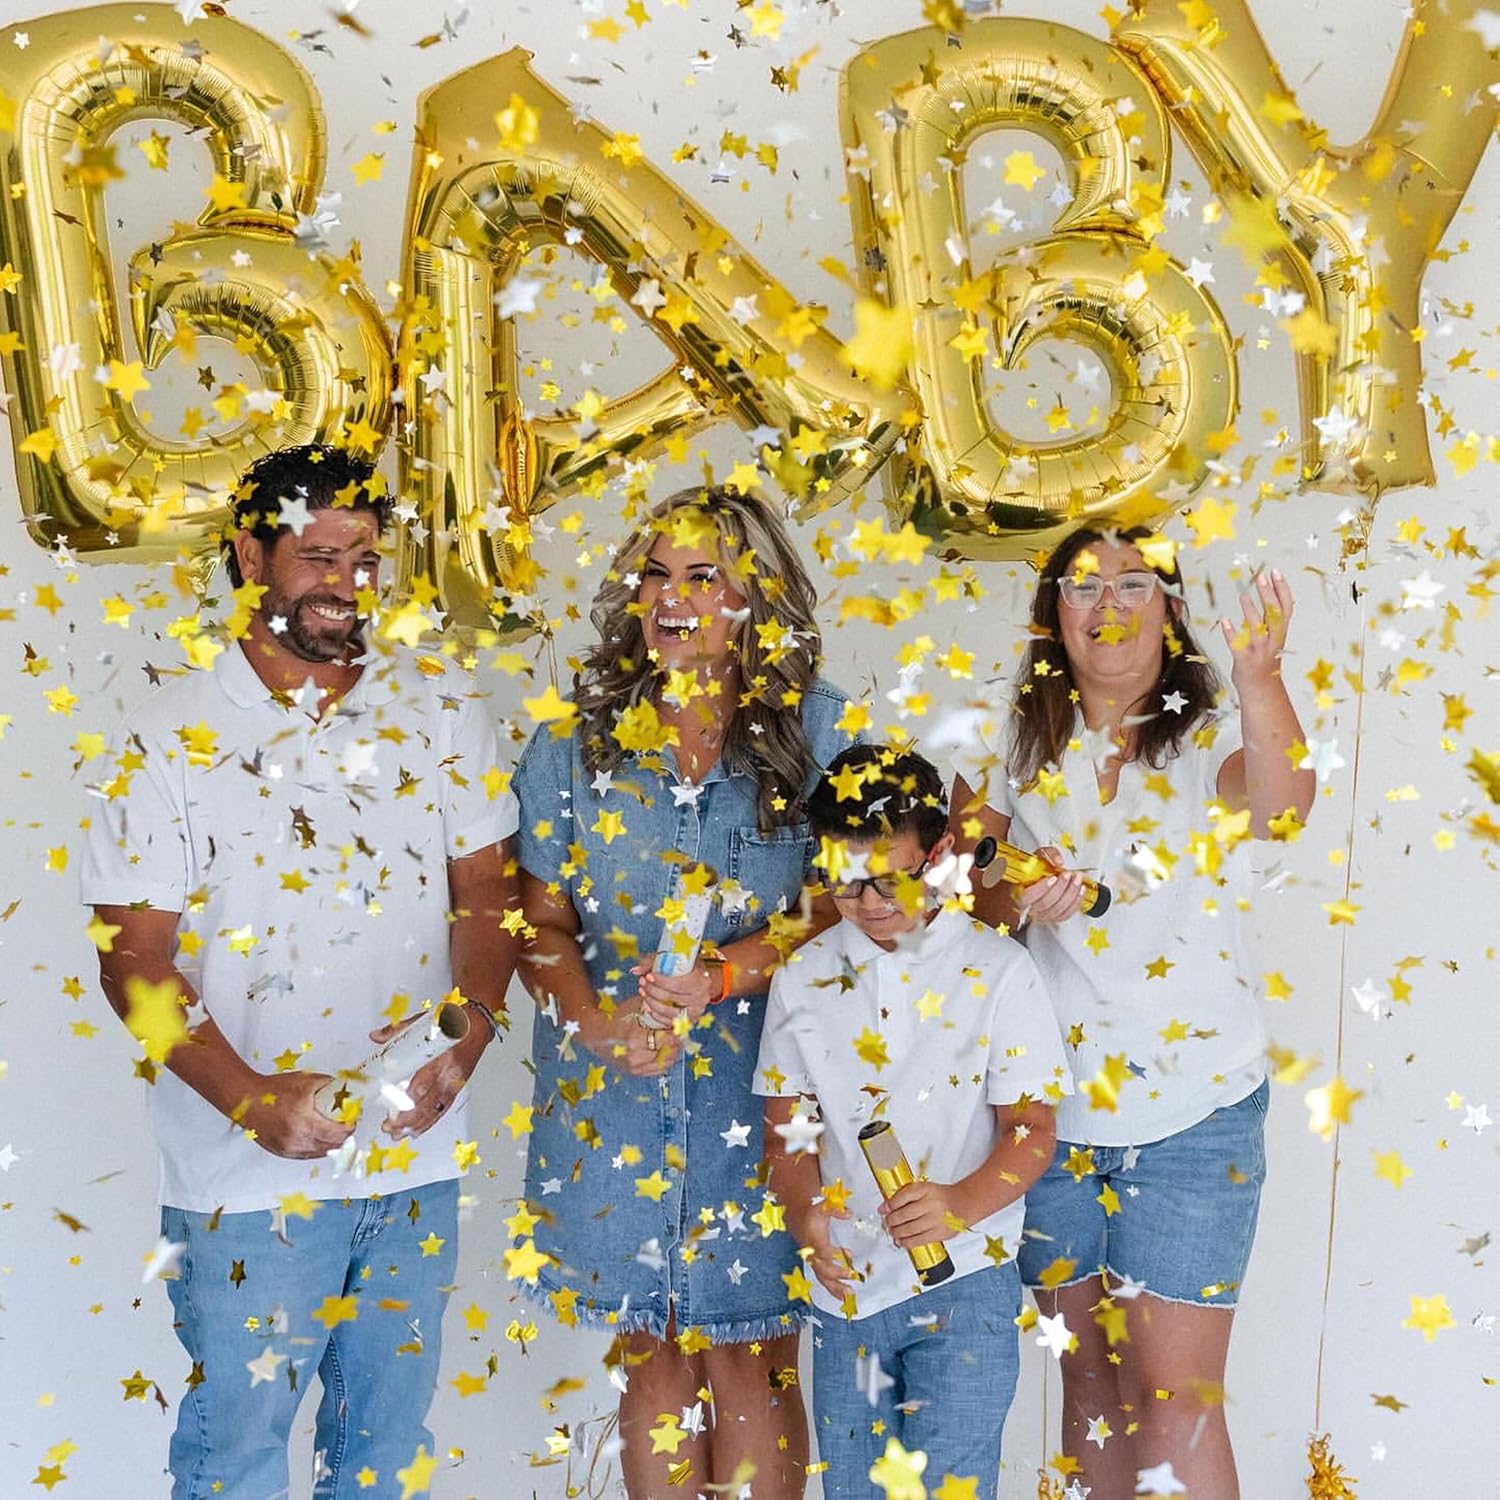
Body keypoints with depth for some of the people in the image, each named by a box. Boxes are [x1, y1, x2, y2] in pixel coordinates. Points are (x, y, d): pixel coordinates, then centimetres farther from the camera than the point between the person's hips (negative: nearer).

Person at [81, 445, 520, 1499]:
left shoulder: (442, 705, 3)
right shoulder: (173, 736, -5)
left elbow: (486, 887, 4)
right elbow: (135, 956, -7)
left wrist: (466, 1039, -13)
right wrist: (252, 1098, -19)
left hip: (418, 1156, 3)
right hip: (248, 1174, -2)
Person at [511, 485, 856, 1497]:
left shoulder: (819, 730, -2)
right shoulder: (574, 739, 2)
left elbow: (839, 904, -4)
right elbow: (542, 918, 2)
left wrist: (724, 976, -19)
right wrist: (595, 1020, -16)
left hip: (758, 1092, -1)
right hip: (611, 1093, 2)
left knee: (752, 1360, 5)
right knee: (650, 1353, 12)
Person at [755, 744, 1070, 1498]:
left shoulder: (996, 969, -7)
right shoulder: (803, 976, 3)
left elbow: (1032, 1129, -7)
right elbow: (788, 1124, 6)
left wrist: (964, 1202, -25)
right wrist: (804, 1210, -13)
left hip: (964, 1278, -4)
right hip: (845, 1284, 4)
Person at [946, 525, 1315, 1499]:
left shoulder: (1212, 743, -5)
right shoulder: (1012, 746, 5)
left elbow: (1281, 809, -27)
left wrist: (1259, 677, -45)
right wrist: (1011, 898, -19)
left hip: (1192, 1120, -3)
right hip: (1051, 1113, 3)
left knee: (1175, 1393, -1)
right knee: (1089, 1373, 15)